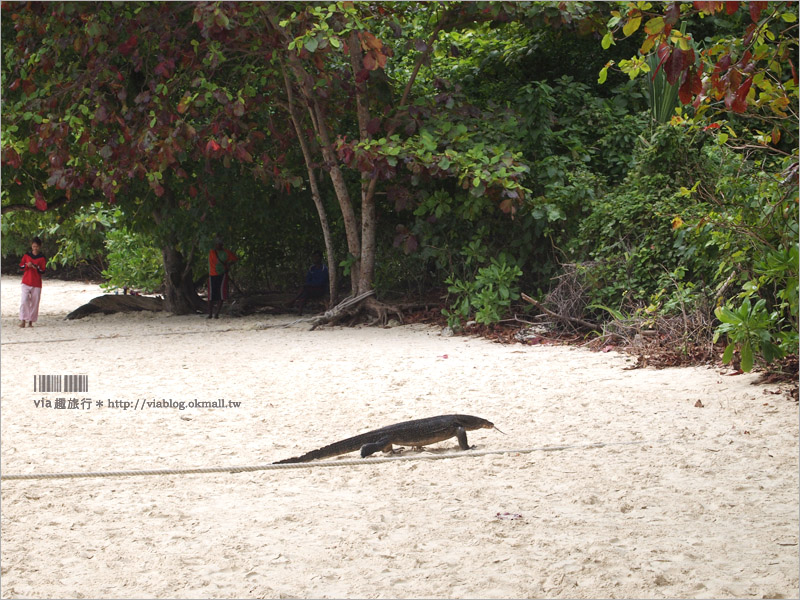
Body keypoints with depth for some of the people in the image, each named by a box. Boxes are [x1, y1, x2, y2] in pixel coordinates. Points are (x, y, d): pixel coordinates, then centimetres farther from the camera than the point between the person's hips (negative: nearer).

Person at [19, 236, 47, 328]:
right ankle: (23, 320, -12)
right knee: (24, 300, -14)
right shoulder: (26, 255, 8)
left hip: (37, 284, 0)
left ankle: (31, 321, 8)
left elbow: (43, 271, -1)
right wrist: (27, 265, -12)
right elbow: (21, 266, 8)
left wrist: (35, 267, -19)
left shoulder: (42, 258, 3)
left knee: (35, 302, 0)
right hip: (26, 282, 0)